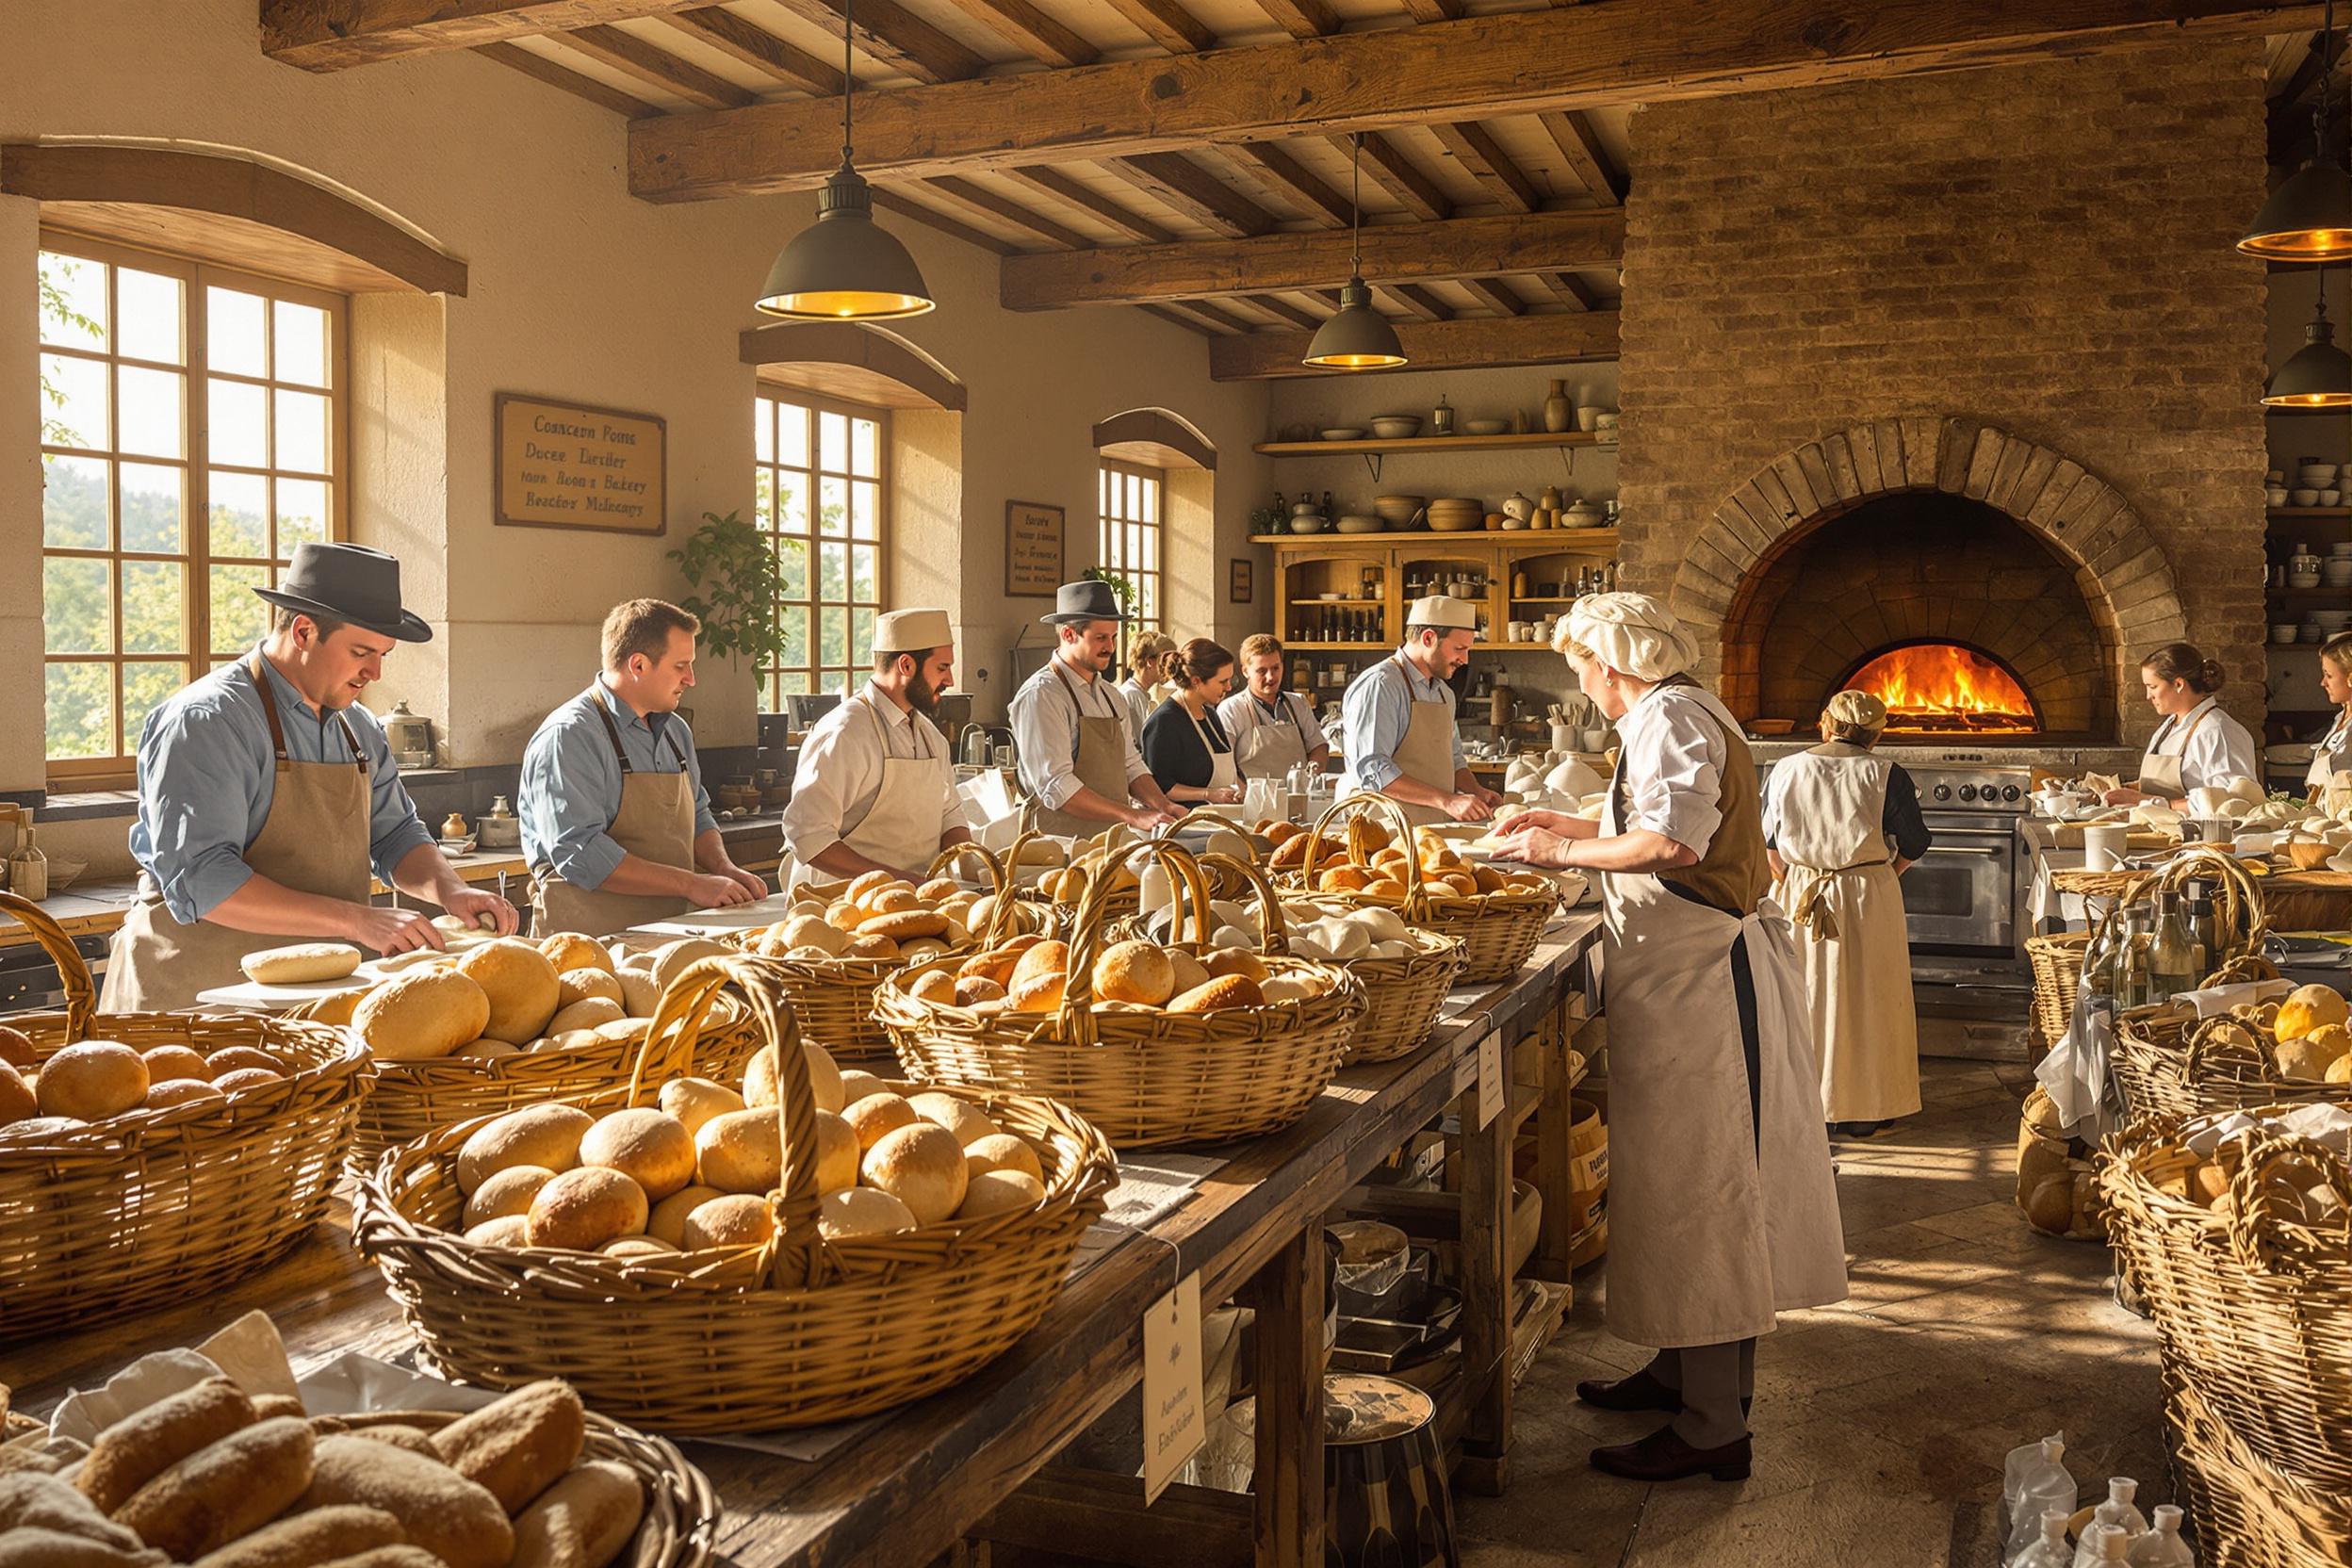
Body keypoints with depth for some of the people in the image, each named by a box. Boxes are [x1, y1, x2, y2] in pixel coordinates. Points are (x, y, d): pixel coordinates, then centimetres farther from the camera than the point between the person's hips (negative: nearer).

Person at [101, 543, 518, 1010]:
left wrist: (450, 891, 0)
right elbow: (199, 881, -21)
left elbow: (395, 833, 22)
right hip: (200, 997, -6)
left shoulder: (359, 728, 12)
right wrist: (356, 920, -25)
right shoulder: (204, 721, -12)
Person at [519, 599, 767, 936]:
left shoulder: (675, 730, 18)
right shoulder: (568, 736, -9)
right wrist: (691, 884, -15)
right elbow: (580, 854, -18)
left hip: (670, 931, 8)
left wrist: (725, 869, 9)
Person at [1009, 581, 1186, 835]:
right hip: (1064, 843, -7)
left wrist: (1164, 806, 2)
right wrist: (1133, 816, -18)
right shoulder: (1041, 695, -8)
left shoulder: (1109, 695, 18)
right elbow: (1056, 786, -16)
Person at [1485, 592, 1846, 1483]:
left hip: (1695, 972, -11)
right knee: (1693, 1181, 17)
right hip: (1695, 967, 11)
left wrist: (1567, 852, -14)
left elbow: (1674, 842, -26)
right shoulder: (1677, 712, 18)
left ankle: (1712, 1428, 2)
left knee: (1694, 1184, -5)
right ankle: (1685, 1370, 29)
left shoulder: (1670, 715, -14)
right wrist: (1569, 826, 21)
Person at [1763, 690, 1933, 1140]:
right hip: (1869, 899, -2)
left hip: (1801, 896, 2)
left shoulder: (1787, 770, 0)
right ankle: (1863, 1112, 13)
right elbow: (1914, 844, 0)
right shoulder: (1886, 776, -7)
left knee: (1806, 996, 10)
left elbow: (1768, 842, 5)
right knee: (1865, 999, 6)